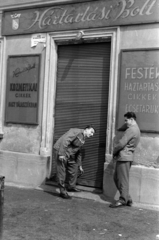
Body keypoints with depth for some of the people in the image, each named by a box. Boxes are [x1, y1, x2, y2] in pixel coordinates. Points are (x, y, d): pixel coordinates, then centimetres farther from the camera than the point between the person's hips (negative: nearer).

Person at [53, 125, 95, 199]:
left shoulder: (83, 140, 14)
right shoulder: (77, 132, -15)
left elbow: (79, 153, 23)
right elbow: (65, 140, -26)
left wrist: (80, 165, 23)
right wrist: (61, 154, -29)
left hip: (70, 154, 10)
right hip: (62, 152, -10)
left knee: (74, 168, 15)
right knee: (62, 172, -6)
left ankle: (71, 186, 32)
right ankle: (63, 191, 0)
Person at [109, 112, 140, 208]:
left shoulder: (131, 129, -15)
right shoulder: (136, 129, 18)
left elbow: (121, 143, -18)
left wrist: (114, 152, -2)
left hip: (124, 157, -10)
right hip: (126, 157, 10)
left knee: (122, 179, -3)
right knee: (117, 178, 13)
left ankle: (123, 200, 4)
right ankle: (128, 199, 17)